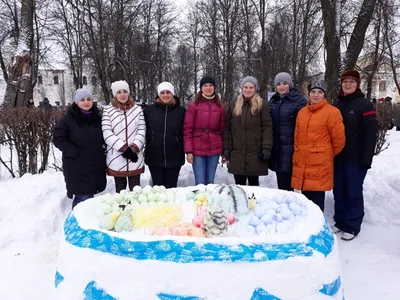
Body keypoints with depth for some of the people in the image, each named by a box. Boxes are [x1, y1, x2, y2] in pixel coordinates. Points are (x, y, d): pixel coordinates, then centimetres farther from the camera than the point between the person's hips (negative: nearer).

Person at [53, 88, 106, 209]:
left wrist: (100, 151, 7)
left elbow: (103, 137, 22)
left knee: (89, 196, 14)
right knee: (83, 197, -6)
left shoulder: (97, 117, 9)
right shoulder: (68, 119, -7)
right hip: (77, 166, -5)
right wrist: (75, 151, -16)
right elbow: (58, 138, -9)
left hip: (96, 165, 5)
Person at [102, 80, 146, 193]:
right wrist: (124, 148, -15)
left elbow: (141, 131, 3)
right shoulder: (108, 110, 2)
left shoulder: (137, 109, 8)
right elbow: (107, 133, -7)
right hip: (116, 158, -1)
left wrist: (134, 149, -11)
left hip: (135, 159, 1)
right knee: (120, 190, 9)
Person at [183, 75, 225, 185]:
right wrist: (188, 151, -9)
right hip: (198, 150, -3)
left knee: (210, 183, 10)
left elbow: (222, 130, 11)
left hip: (214, 150, 3)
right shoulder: (194, 106, -1)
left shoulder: (220, 107, 8)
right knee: (200, 184, -3)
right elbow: (187, 130, -3)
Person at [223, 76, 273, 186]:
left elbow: (267, 127, -5)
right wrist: (226, 148, 2)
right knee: (239, 185, 8)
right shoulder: (234, 105, 10)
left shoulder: (262, 105, 0)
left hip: (255, 153, -3)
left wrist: (266, 148, -13)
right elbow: (227, 128, 9)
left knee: (253, 183, 7)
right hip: (237, 153, 3)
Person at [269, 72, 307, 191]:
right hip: (276, 149, 6)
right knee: (281, 181, 12)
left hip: (290, 149, -6)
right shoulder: (273, 101, 14)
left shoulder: (299, 100, -5)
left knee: (285, 184, -5)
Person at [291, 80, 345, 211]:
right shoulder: (302, 112, 13)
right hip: (302, 163, 6)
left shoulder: (332, 112, -7)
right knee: (305, 198, 14)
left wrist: (328, 154, 5)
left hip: (320, 163, -6)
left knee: (317, 199, -1)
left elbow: (339, 138, -6)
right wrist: (298, 153, 14)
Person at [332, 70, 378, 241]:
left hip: (356, 158, -5)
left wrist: (366, 158, -15)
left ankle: (352, 226, 13)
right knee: (338, 191, 10)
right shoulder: (337, 105, 11)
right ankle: (340, 222, 24)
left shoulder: (365, 105, -5)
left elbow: (371, 132, -10)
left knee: (354, 192, 1)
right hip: (338, 157, 5)